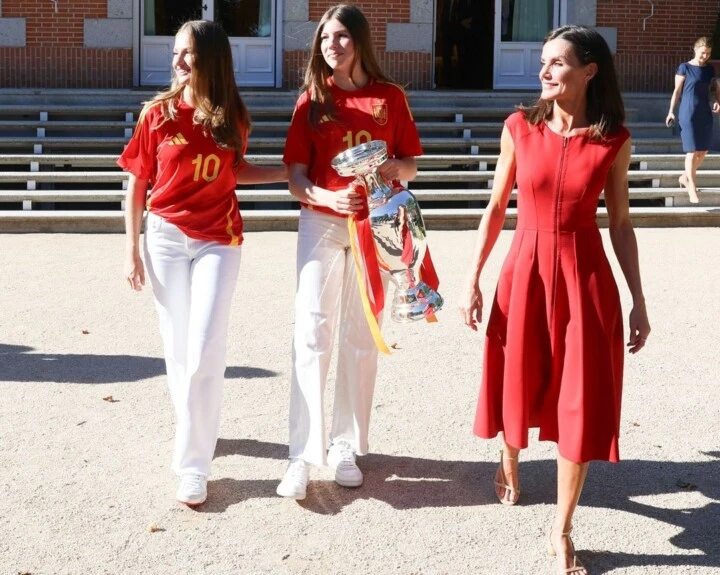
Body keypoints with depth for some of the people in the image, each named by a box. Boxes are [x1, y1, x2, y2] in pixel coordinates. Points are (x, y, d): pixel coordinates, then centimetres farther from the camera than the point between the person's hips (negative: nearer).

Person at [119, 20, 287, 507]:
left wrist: (292, 171, 8)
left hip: (219, 240, 0)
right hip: (166, 238, 0)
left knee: (206, 350, -8)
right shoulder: (158, 113, -3)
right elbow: (137, 185, 2)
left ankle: (193, 464, -2)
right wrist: (132, 250, -1)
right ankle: (196, 434, 30)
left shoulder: (233, 119, 1)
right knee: (178, 348, 6)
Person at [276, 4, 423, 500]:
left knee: (362, 338, 6)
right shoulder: (312, 99, 1)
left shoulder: (391, 97, 2)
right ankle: (304, 454, -5)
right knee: (312, 334, -8)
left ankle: (345, 448, 17)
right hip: (321, 223, -1)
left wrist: (393, 167, -17)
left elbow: (412, 167, 6)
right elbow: (296, 177, -3)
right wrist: (328, 197, -23)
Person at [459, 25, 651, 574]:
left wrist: (638, 299, 2)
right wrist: (473, 278, 0)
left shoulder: (614, 140, -4)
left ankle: (561, 531, 14)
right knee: (518, 382, 15)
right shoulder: (519, 128, -3)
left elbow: (621, 224, 2)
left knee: (582, 403, 0)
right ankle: (509, 463, 48)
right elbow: (496, 209, 3)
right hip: (525, 269, 1)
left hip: (586, 276, -1)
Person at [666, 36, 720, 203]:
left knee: (703, 151, 8)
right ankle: (692, 188, -4)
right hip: (688, 113, -5)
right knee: (692, 151, -8)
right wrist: (671, 111, -7)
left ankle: (685, 177, 29)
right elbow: (677, 90, -3)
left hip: (705, 114, 5)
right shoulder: (684, 68, -4)